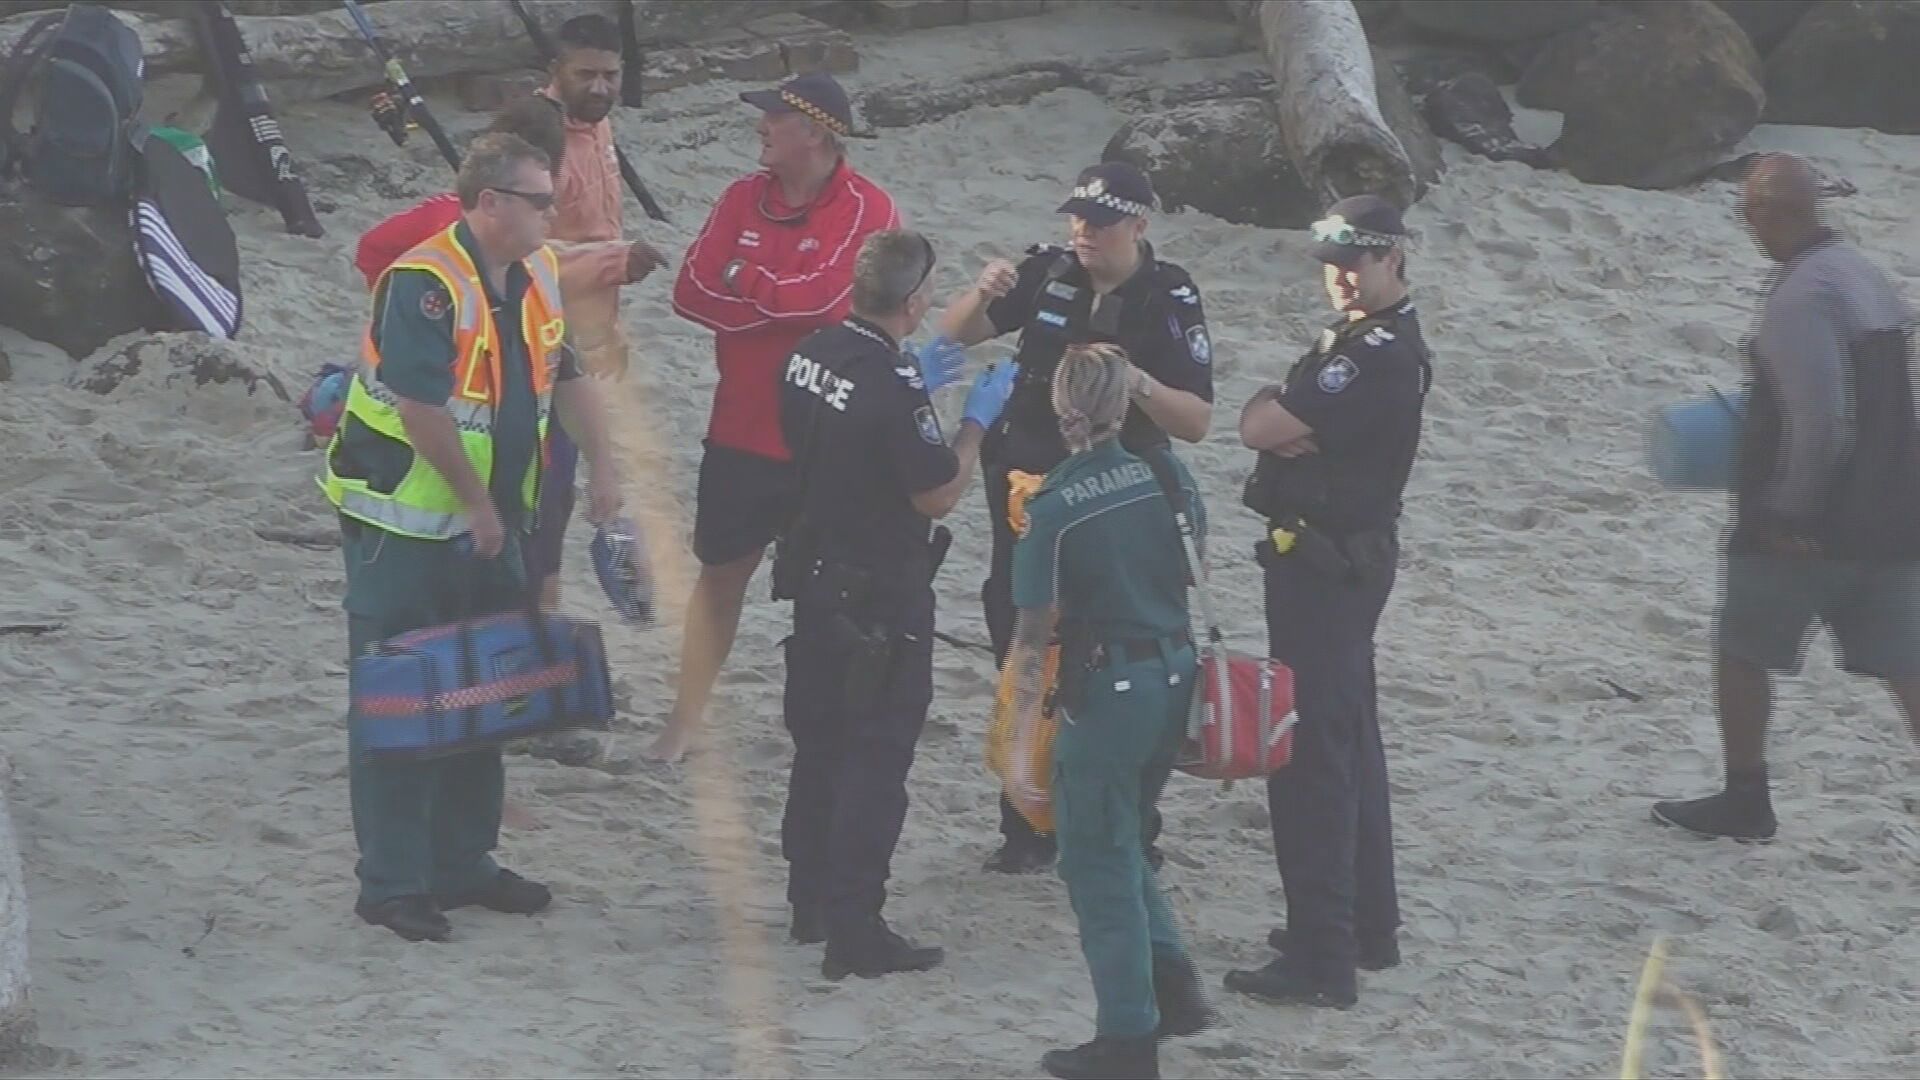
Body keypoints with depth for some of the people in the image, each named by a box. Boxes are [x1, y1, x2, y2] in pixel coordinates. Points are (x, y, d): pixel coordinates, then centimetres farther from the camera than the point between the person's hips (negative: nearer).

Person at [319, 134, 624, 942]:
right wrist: (476, 503, -19)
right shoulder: (424, 285, -22)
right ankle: (391, 884, 3)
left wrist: (600, 465, 10)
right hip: (404, 526, -9)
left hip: (489, 524, 9)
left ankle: (463, 862, 26)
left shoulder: (537, 277, 6)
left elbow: (565, 374, 18)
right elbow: (422, 407, -27)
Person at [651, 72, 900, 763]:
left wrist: (740, 281, -10)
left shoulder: (866, 211, -13)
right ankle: (684, 723, 19)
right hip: (741, 429, 5)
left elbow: (818, 296, -25)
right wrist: (777, 300, -15)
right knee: (721, 573, 12)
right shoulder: (746, 197, 4)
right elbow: (692, 291, -4)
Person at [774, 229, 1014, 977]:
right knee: (876, 760, -1)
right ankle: (854, 931, 1)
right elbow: (936, 495, -21)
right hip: (882, 599, -8)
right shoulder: (892, 388, -26)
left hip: (817, 578, 8)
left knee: (819, 742, 19)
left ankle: (811, 902, 30)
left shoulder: (812, 355, -1)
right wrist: (976, 420, -8)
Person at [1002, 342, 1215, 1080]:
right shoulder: (1166, 474, -1)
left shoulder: (1052, 507, -15)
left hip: (1107, 687, -6)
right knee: (1119, 842, 23)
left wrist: (1022, 741, -11)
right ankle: (1171, 977, 14)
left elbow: (1034, 635, -15)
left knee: (1098, 860, 6)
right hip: (1177, 676, 6)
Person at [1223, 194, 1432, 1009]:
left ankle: (1321, 958, -8)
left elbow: (1263, 427, -23)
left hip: (1328, 565, -11)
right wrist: (1287, 418, -11)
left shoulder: (1386, 355, -21)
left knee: (1310, 753, -9)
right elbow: (1261, 425, 10)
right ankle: (1368, 926, 30)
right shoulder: (1352, 340, 13)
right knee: (1348, 741, 19)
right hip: (1333, 562, 11)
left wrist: (1274, 413, -2)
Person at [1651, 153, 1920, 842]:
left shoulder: (1799, 295, -18)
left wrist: (1787, 508, -15)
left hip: (1806, 528, -8)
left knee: (1742, 653, 11)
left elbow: (1820, 421, -25)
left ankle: (1745, 801, 21)